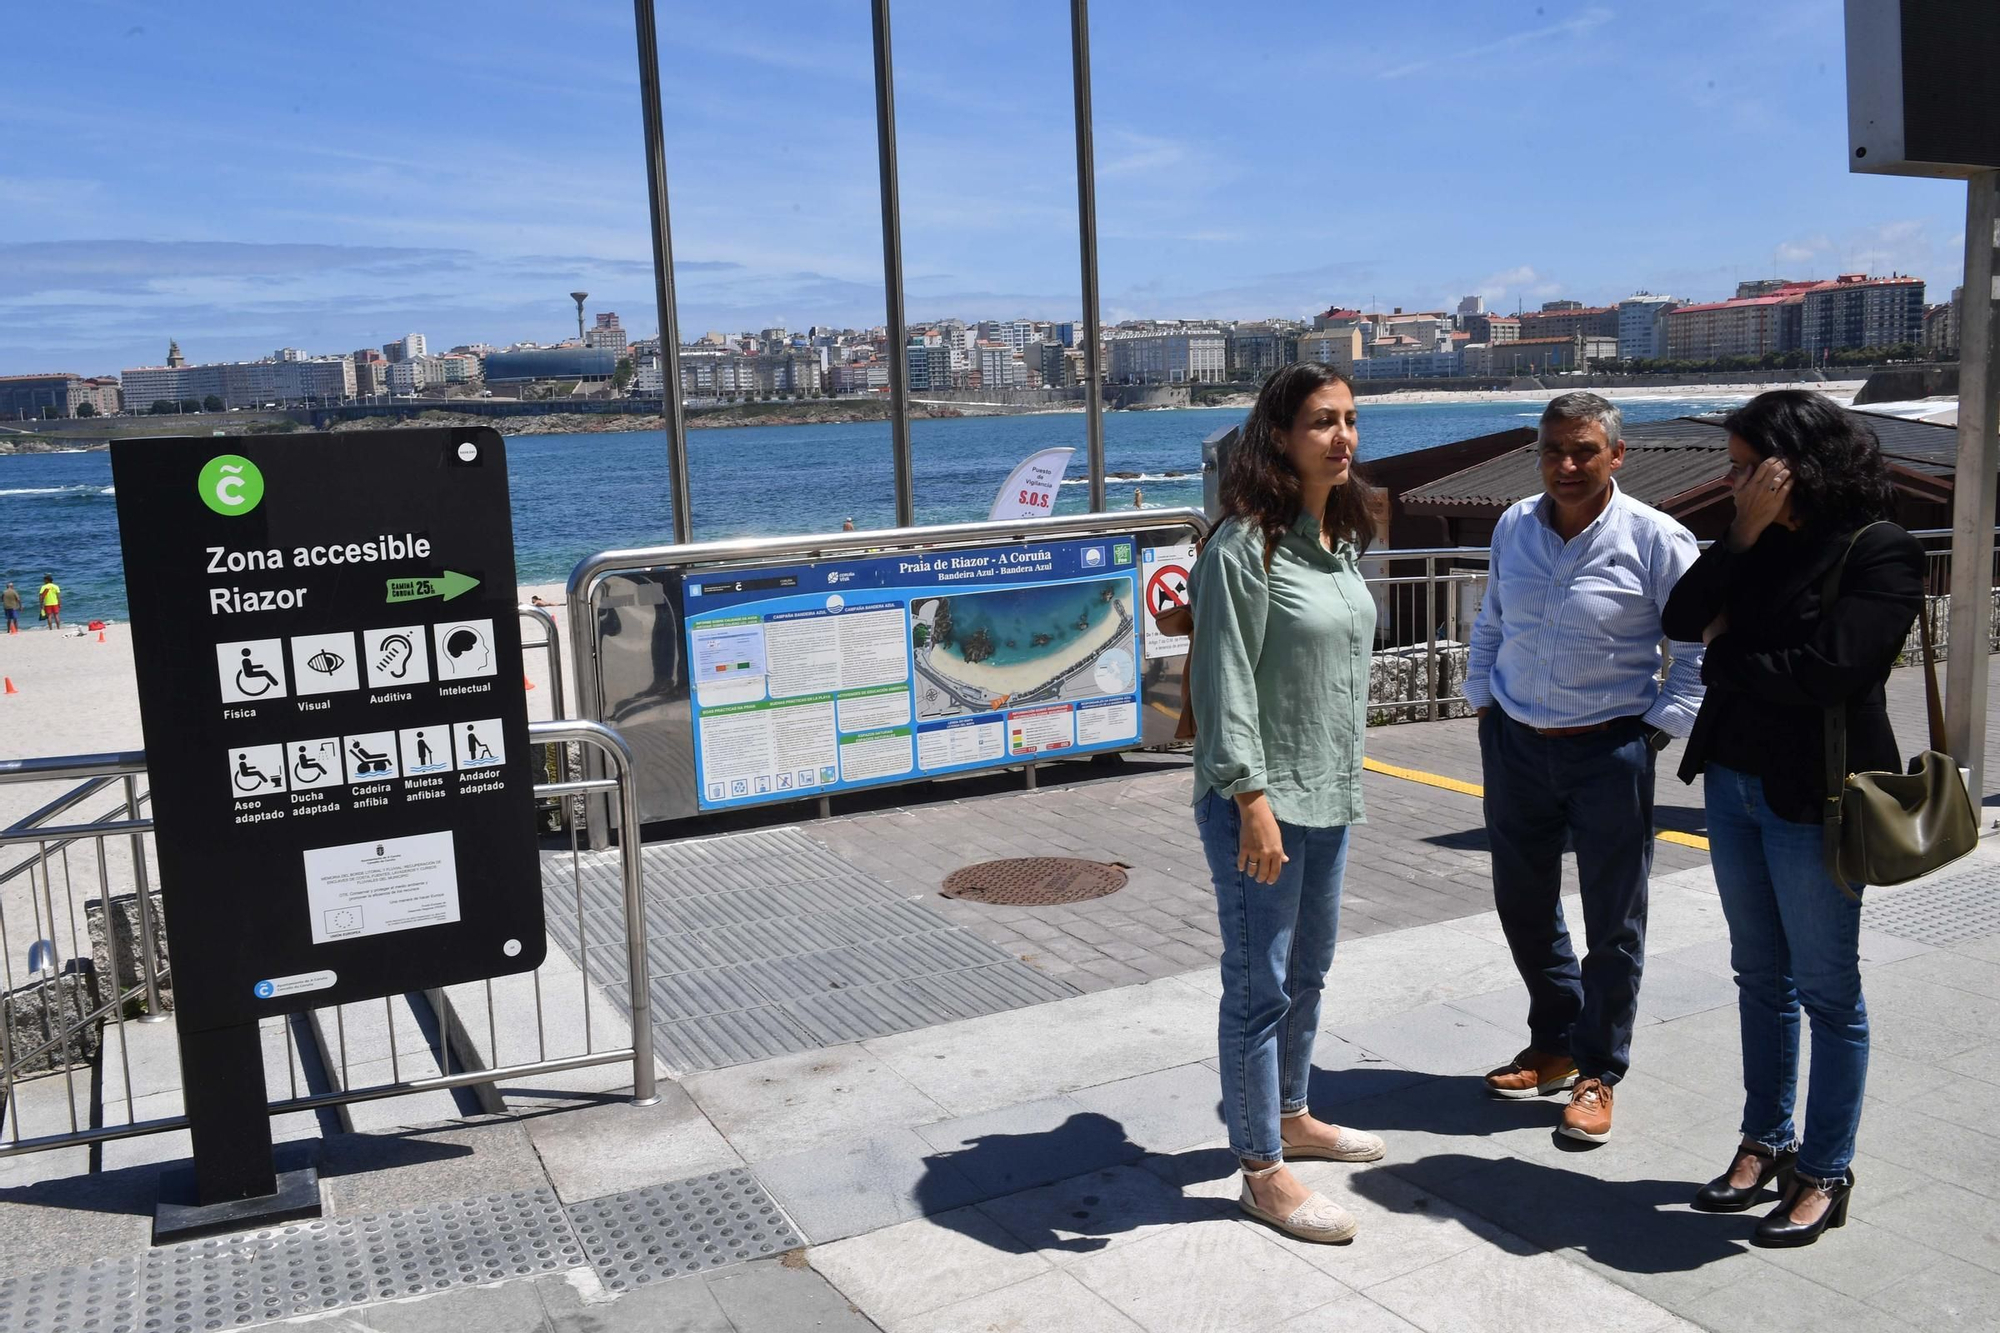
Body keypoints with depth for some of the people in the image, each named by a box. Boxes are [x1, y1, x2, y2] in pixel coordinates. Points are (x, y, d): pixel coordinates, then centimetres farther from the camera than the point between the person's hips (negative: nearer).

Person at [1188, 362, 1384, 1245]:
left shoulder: (1340, 537, 10)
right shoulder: (1245, 545, -16)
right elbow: (1225, 683, -19)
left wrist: (1341, 780, 19)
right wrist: (1252, 800, -22)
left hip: (1328, 797, 9)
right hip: (1260, 801, -9)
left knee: (1307, 971, 21)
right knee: (1259, 983, 1)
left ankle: (1288, 1117, 39)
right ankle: (1262, 1171, 14)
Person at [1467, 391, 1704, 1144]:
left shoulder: (1655, 540, -11)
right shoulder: (1513, 528, 2)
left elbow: (1700, 647, -5)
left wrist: (1659, 729, -9)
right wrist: (1483, 702, 10)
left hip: (1610, 751, -4)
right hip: (1515, 744, 5)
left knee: (1612, 922, 5)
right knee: (1522, 905, 14)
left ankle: (1596, 1073, 21)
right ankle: (1555, 1043, 34)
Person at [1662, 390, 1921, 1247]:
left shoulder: (1879, 551, -13)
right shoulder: (1763, 543, 8)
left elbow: (1828, 671, -24)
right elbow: (1682, 619, -3)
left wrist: (1723, 659, -9)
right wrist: (1744, 534, -11)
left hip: (1813, 797, -7)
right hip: (1733, 780, 7)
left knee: (1827, 989, 5)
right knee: (1760, 975, 16)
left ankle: (1826, 1174, 18)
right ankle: (1765, 1144, 29)